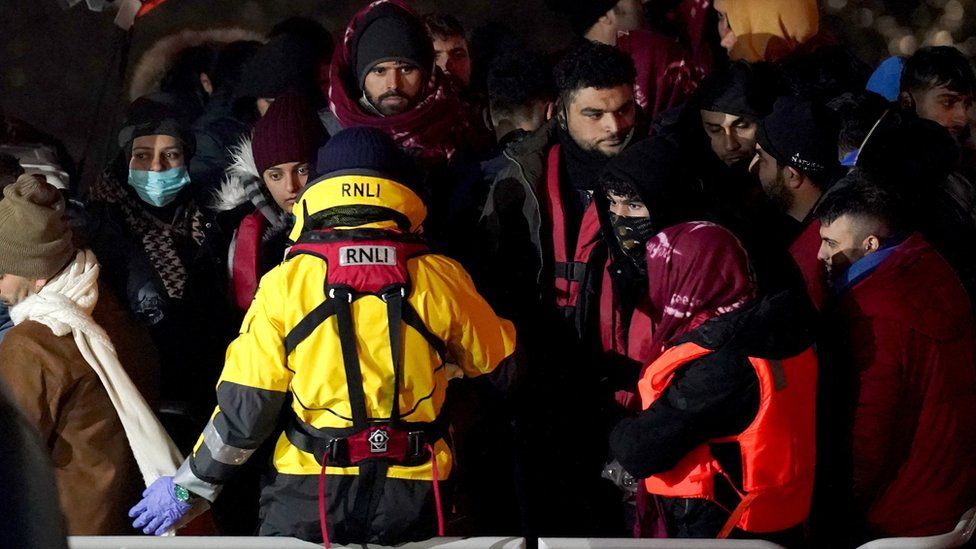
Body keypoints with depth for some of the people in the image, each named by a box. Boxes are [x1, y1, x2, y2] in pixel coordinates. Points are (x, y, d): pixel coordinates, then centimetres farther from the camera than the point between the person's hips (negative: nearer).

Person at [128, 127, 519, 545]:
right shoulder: (439, 279, -4)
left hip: (311, 498, -1)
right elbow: (500, 365, 12)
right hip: (413, 499, 1)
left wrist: (187, 485, 7)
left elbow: (243, 409, -6)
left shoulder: (285, 285, -6)